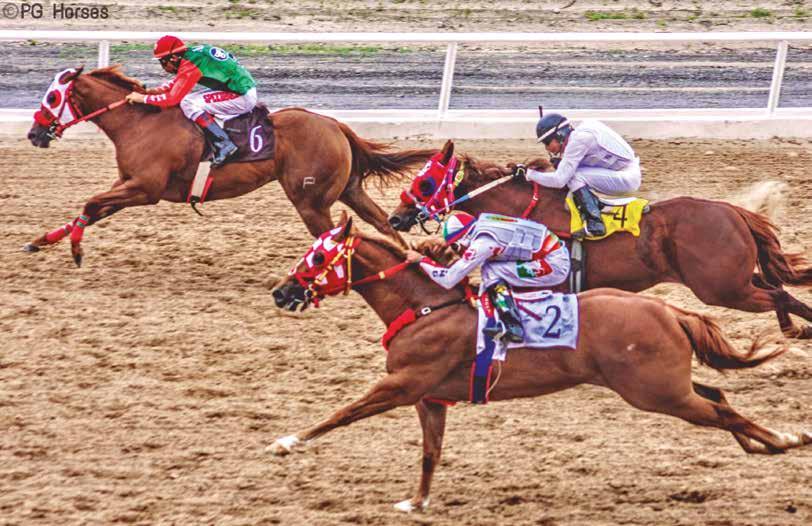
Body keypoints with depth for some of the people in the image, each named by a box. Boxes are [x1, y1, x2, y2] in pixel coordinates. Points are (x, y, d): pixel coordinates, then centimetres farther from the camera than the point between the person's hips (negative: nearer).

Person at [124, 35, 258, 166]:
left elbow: (172, 99, -16)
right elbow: (177, 83, 26)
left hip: (243, 97, -10)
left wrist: (142, 98, -8)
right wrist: (153, 91, 16)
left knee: (188, 103, -14)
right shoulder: (192, 55, 10)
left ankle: (223, 145, -17)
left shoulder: (189, 66, -17)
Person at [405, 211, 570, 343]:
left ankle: (512, 326, -17)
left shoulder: (481, 244, -17)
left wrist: (420, 259, -2)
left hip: (555, 266, -9)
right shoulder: (482, 223, 7)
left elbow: (448, 280, -13)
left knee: (491, 271, -11)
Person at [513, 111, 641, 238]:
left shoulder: (577, 140, -17)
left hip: (627, 178, -10)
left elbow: (559, 180, -18)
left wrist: (527, 173, -10)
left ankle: (594, 224, -19)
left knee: (574, 177, -16)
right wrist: (561, 163, 8)